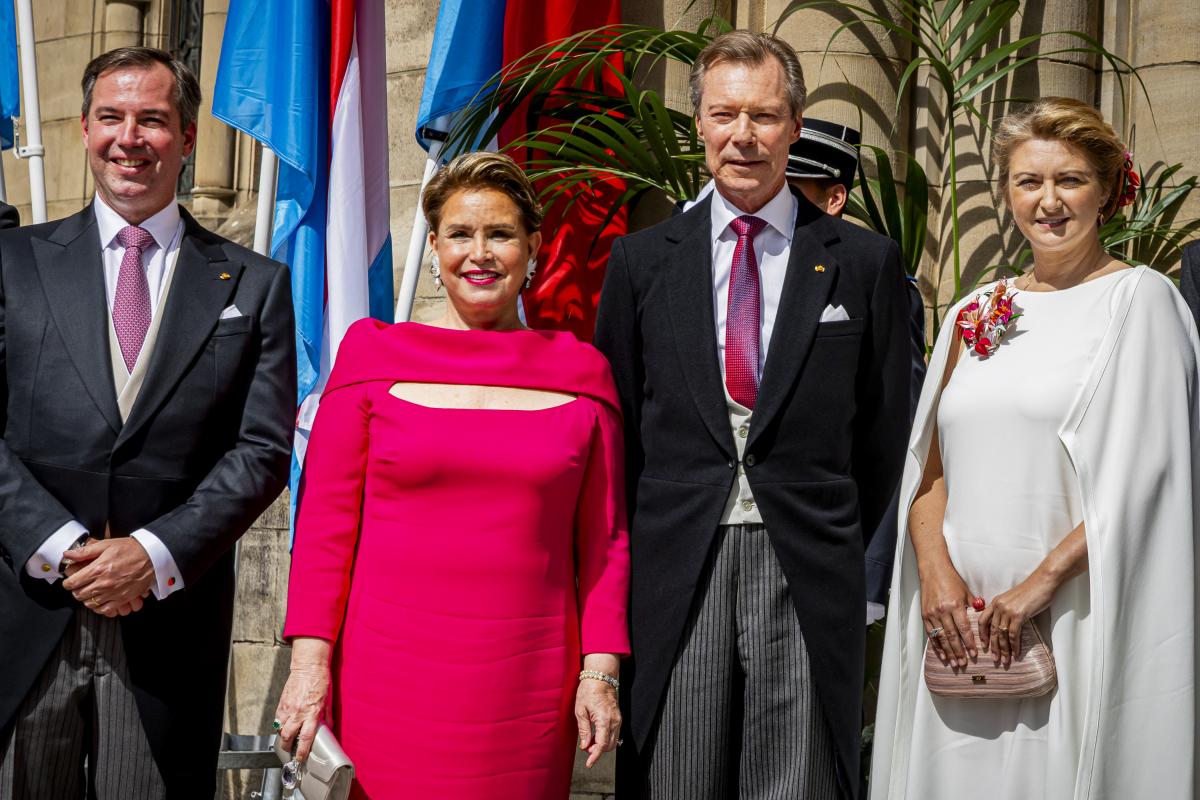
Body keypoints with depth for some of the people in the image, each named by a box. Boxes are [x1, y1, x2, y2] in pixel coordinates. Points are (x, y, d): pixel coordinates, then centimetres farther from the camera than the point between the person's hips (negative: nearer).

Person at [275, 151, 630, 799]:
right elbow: (324, 520, 3)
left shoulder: (582, 372, 7)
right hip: (389, 672, -1)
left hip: (528, 691, 1)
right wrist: (309, 658, -5)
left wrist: (600, 672, 1)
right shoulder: (375, 354, 4)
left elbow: (602, 539, 8)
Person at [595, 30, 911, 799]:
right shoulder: (641, 260, 7)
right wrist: (642, 547, 6)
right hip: (675, 569, 1)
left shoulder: (865, 261, 4)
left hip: (807, 576, -1)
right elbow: (615, 421, 10)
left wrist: (837, 543, 8)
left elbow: (884, 427, 7)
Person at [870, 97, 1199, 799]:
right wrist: (936, 571, -5)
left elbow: (1142, 473, -10)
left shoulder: (1138, 298, -2)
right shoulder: (976, 313, 13)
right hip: (960, 618, 5)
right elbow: (932, 464, 12)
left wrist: (1043, 581, -15)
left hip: (1076, 617, -4)